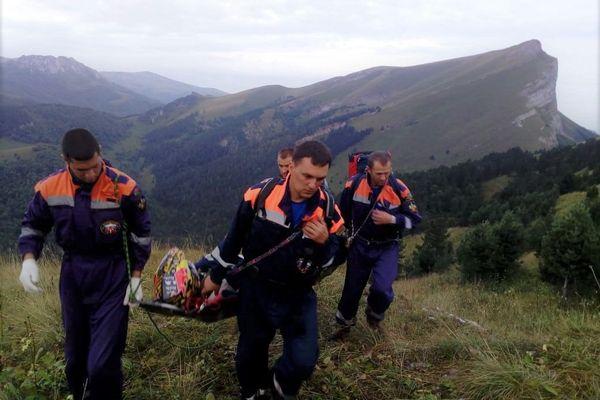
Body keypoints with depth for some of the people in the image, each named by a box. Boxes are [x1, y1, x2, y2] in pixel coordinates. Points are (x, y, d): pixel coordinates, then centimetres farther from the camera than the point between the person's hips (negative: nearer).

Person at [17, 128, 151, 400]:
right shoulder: (50, 189, -8)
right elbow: (33, 225, 9)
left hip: (112, 278, -3)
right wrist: (29, 260, -9)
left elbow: (141, 233, -3)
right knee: (75, 357, 18)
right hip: (72, 276, 4)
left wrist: (136, 277, -4)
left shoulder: (123, 187, -16)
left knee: (103, 363, -9)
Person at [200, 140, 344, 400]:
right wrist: (216, 275, 9)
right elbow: (234, 238, -1)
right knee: (250, 353, 17)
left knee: (303, 362, -13)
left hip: (298, 296, 0)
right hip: (255, 290, 0)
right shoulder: (260, 195, -17)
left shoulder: (327, 210, -13)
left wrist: (324, 242, -24)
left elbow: (329, 261, -1)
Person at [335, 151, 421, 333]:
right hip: (359, 245, 2)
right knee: (352, 288, 12)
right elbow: (343, 211, 4)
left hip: (387, 248, -1)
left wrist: (391, 219, -25)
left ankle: (374, 315, 15)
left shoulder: (399, 188, -18)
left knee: (382, 288, -19)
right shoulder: (354, 184, -15)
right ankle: (344, 323, 38)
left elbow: (414, 218, -8)